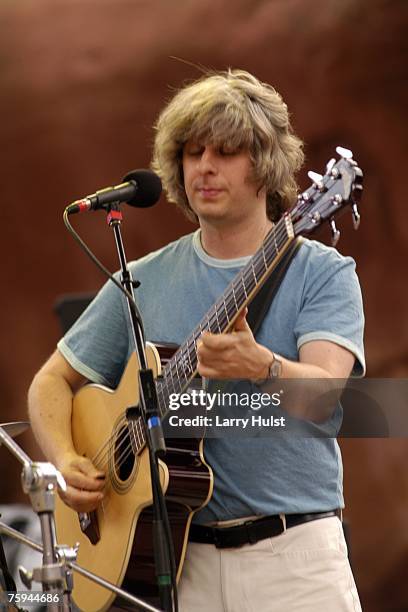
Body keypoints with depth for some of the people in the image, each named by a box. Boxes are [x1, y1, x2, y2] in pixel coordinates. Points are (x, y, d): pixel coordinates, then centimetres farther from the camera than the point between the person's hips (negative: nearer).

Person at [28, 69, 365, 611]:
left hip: (293, 561, -3)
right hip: (176, 562, 3)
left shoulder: (321, 273, -1)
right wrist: (66, 462, -3)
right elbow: (53, 382, 16)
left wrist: (261, 368, -39)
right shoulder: (143, 282, 10)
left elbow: (326, 388, -18)